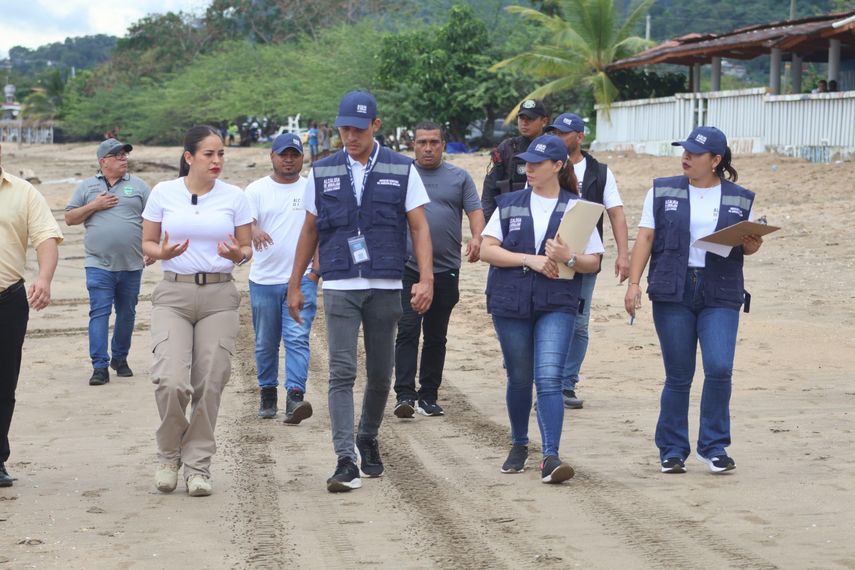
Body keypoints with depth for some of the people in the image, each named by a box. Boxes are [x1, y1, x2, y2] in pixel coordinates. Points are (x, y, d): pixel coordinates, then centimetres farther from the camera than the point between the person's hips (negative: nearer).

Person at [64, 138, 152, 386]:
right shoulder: (86, 186, 7)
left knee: (127, 314, 10)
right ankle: (100, 366, -10)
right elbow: (70, 218, 7)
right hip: (99, 264, -2)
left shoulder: (138, 186, 8)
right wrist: (94, 205, -7)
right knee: (99, 313, -9)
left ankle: (120, 358, 26)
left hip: (131, 264, 2)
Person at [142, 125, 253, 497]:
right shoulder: (163, 193, 3)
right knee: (171, 381, -15)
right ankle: (168, 454, 11)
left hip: (219, 295, 1)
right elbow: (147, 242, 9)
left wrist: (238, 254, -14)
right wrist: (162, 252, -14)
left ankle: (197, 464, 14)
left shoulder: (234, 197, 4)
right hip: (173, 294, -1)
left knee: (209, 385, -1)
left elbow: (247, 248, 9)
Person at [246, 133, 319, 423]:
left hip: (302, 279, -1)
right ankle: (268, 393, 22)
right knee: (265, 343, 9)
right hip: (264, 279, 1)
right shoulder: (257, 189, 5)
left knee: (297, 339, -13)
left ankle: (295, 397, -20)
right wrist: (254, 231, -33)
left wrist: (317, 269, -1)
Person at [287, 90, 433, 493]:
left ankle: (368, 441, 30)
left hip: (385, 286, 0)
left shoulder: (402, 170, 4)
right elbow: (310, 230, 13)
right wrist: (294, 284, 13)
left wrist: (426, 279, -9)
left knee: (380, 375, 9)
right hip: (339, 287, 0)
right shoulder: (322, 172, 7)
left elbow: (419, 227, 2)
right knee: (342, 373, -10)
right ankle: (346, 460, -14)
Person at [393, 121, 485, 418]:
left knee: (436, 336, 8)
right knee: (408, 331, -12)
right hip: (407, 268, -2)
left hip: (446, 269, 2)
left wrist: (477, 237, -16)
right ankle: (405, 394, -14)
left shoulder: (459, 177, 11)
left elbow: (475, 210, 3)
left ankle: (428, 396, 15)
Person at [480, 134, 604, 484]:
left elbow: (594, 262, 3)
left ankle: (551, 457, -19)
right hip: (510, 303, 2)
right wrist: (530, 260, -11)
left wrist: (568, 258, -18)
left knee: (549, 378, -16)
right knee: (519, 379, 12)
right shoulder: (510, 204, 9)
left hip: (557, 305, -2)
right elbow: (487, 250, 1)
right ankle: (519, 445, 32)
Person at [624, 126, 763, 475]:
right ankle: (672, 451, 15)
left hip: (721, 294, 0)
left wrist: (751, 246, -8)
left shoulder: (740, 199, 9)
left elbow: (745, 244, 16)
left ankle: (713, 446, 3)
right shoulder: (663, 192, 7)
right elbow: (645, 238, 4)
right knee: (678, 376, 2)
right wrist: (633, 283, -5)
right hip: (672, 293, 0)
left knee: (719, 368, -14)